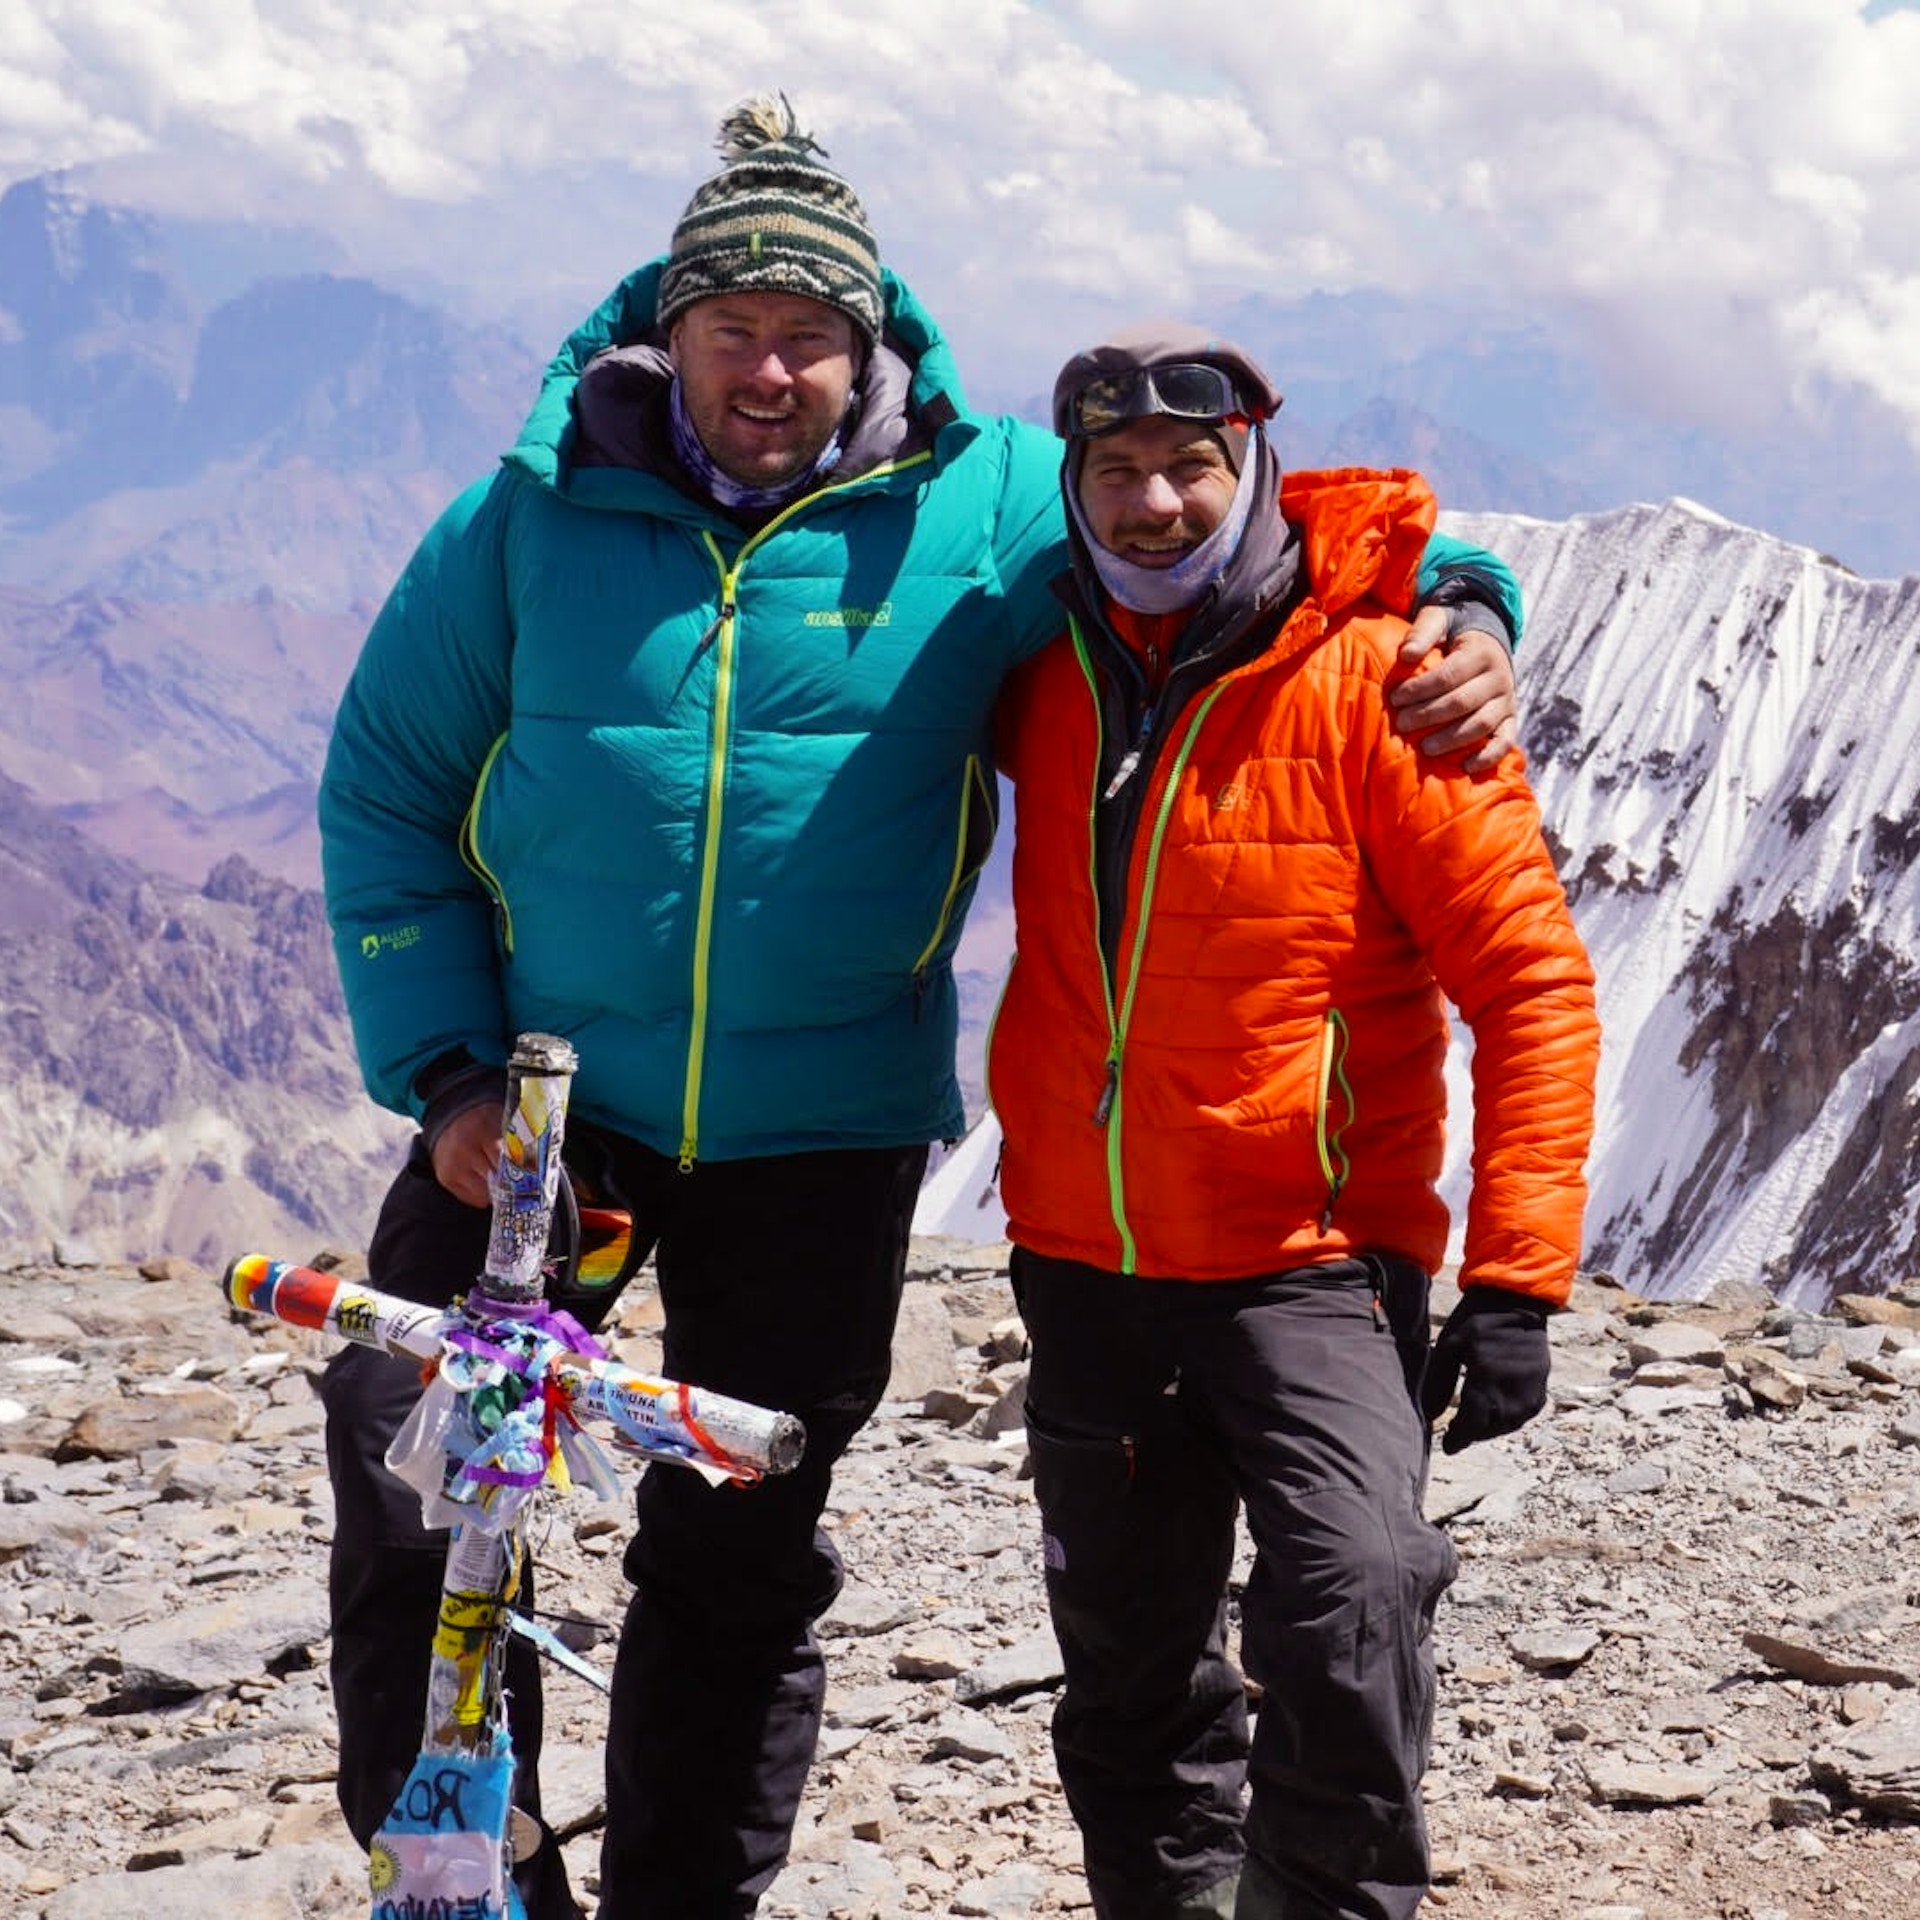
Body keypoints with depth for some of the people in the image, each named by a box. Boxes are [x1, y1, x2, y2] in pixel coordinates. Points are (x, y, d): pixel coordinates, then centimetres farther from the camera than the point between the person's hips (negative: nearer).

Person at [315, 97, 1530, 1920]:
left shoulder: (984, 507, -4)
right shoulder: (531, 519, -2)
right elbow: (385, 794, 2)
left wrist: (1461, 606, -12)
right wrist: (445, 1072, -6)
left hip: (820, 1139, 0)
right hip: (538, 1104, 1)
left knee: (738, 1563, 10)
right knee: (400, 1497, -4)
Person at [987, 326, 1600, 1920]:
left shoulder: (1371, 681, -12)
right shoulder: (1047, 679, 2)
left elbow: (1531, 978, -13)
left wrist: (1516, 1277, -16)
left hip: (1307, 1262, -5)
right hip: (1082, 1261, 5)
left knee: (1351, 1603, -25)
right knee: (1132, 1675, 15)